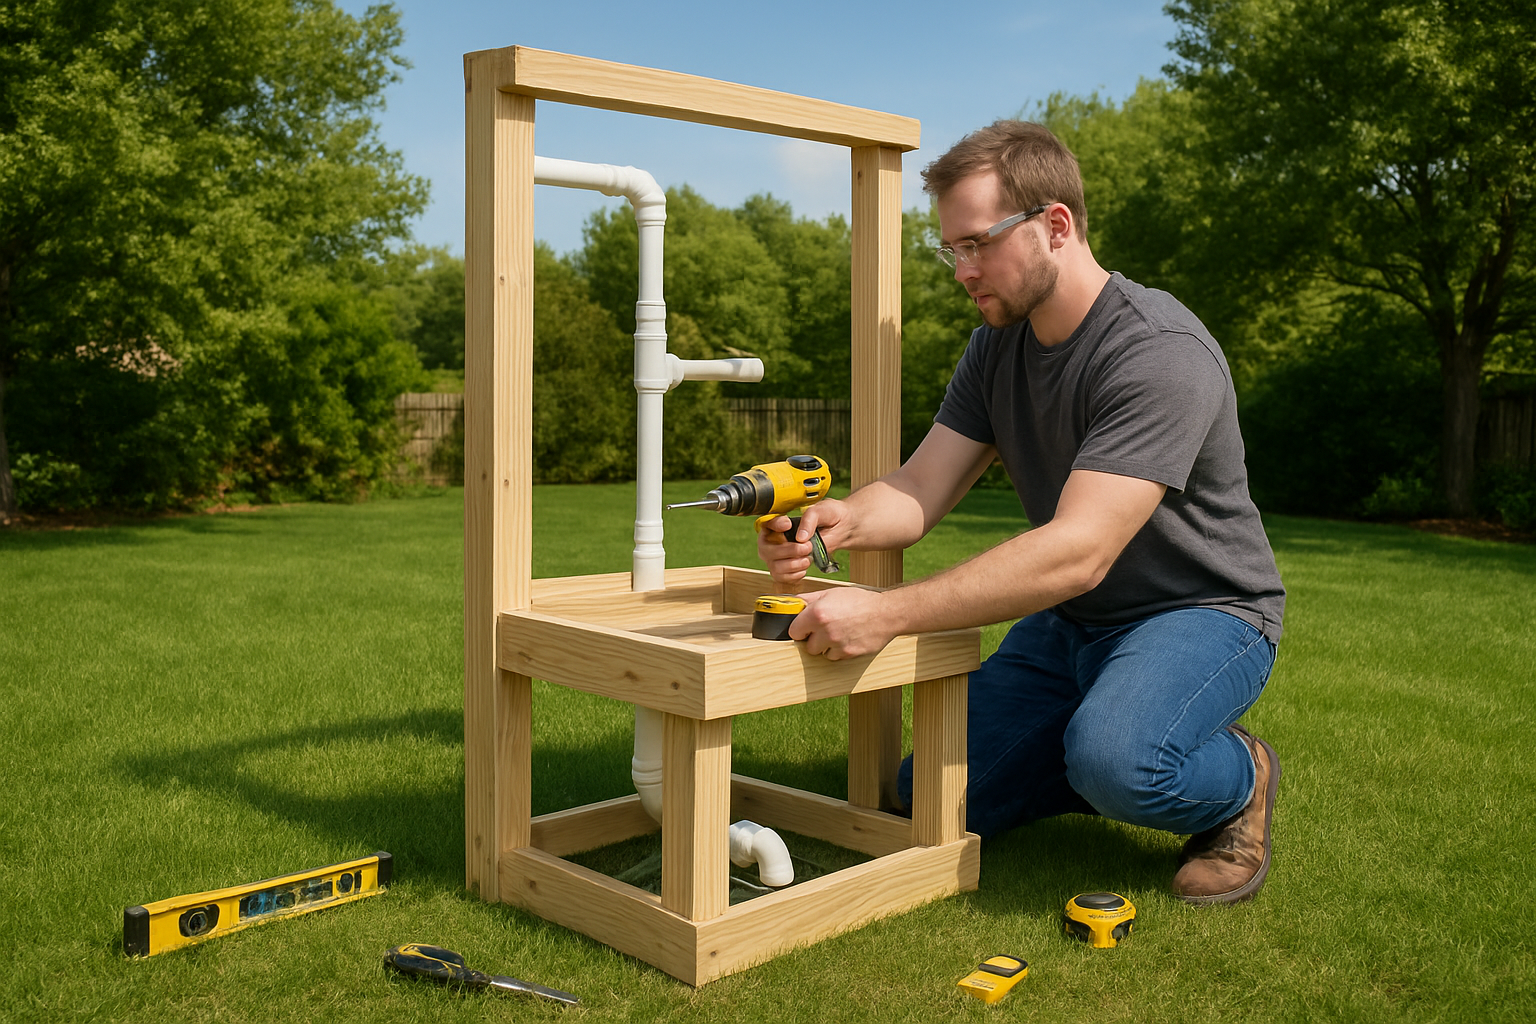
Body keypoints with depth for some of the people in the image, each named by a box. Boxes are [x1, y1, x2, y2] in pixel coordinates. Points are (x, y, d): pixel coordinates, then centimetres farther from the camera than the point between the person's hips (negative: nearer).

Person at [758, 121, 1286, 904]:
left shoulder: (1160, 355, -27)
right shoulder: (998, 346, 0)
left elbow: (1078, 552, -36)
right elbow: (920, 492, -7)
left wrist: (889, 614, -41)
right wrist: (843, 520, -31)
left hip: (1203, 612, -7)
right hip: (1067, 622, 7)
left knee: (1114, 762, -36)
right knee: (931, 799, -1)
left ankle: (1237, 779, -2)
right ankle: (1116, 760, 19)